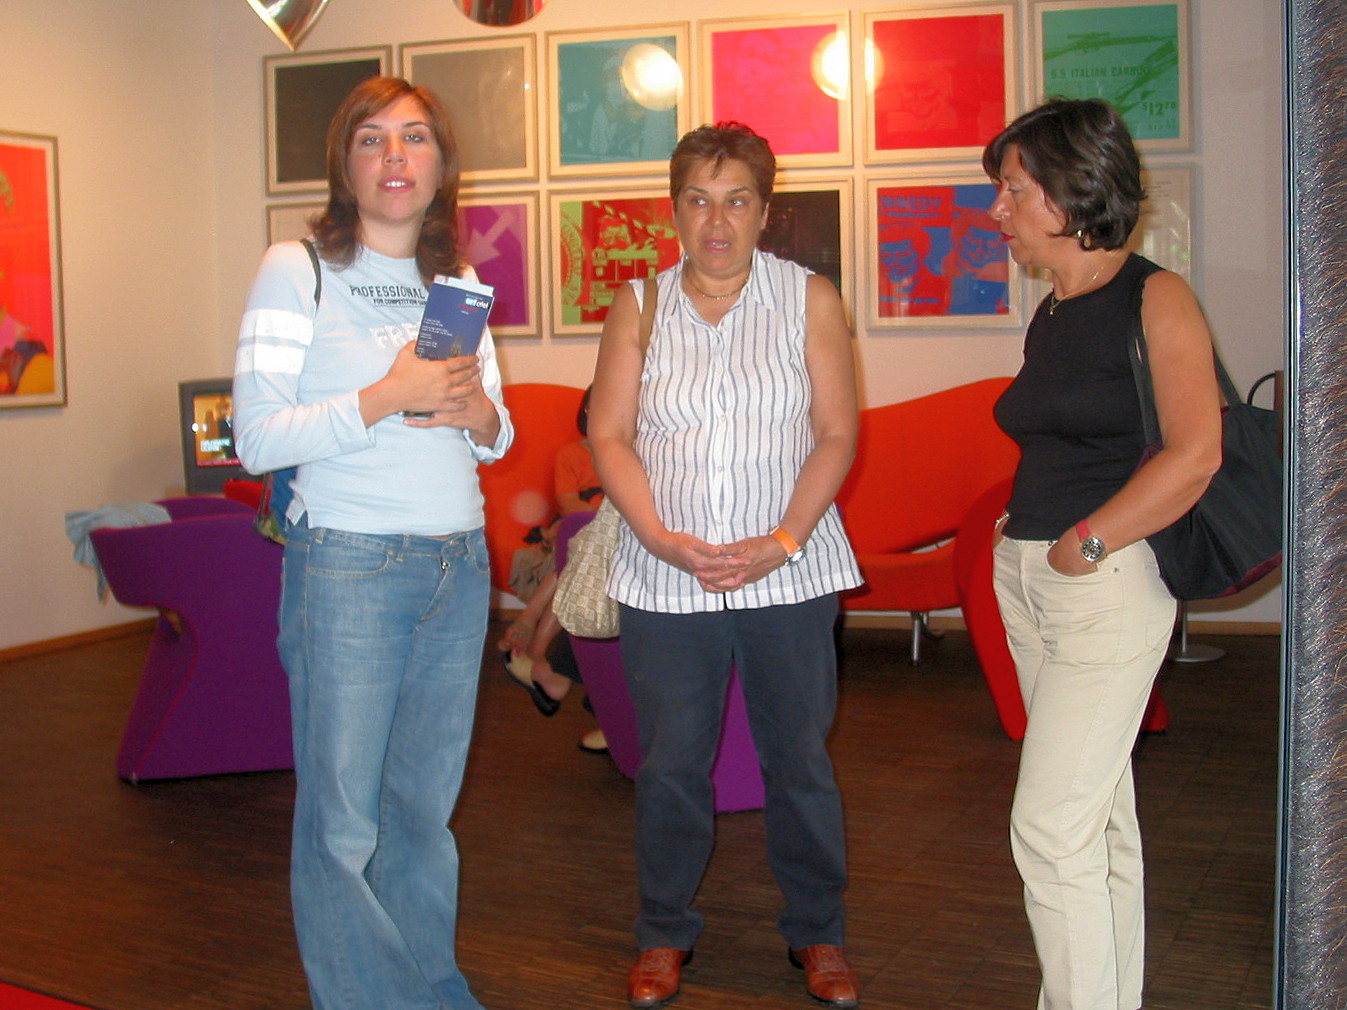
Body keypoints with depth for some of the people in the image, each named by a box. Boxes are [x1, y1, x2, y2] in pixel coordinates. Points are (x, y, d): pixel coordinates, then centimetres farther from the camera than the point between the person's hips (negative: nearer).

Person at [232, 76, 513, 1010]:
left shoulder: (459, 284, 12)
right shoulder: (297, 270, -5)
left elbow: (497, 437, 18)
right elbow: (258, 437, -12)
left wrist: (478, 413, -5)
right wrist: (389, 397, -19)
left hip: (460, 566, 5)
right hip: (348, 569, -5)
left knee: (426, 802, 13)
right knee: (343, 820, 0)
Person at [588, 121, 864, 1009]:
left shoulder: (810, 300, 2)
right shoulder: (639, 307, 6)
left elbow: (837, 435, -2)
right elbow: (609, 435, 2)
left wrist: (782, 542, -13)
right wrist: (661, 537, -12)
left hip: (789, 573, -1)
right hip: (665, 578, 1)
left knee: (800, 759, 8)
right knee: (670, 766, 8)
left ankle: (818, 933, 26)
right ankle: (666, 933, 26)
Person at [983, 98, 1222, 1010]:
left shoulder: (1156, 300, -9)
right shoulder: (1051, 315, 14)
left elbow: (1195, 455, -18)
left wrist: (1084, 545, -16)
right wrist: (1021, 535, 4)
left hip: (1109, 583, -8)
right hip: (1026, 577, 8)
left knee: (1050, 825, -9)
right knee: (1099, 814, 14)